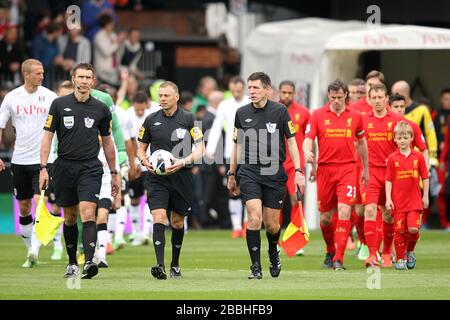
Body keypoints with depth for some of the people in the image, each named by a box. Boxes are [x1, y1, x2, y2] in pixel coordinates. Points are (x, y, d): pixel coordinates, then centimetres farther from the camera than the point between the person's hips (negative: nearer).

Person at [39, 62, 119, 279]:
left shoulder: (101, 109, 5)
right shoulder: (59, 105, 1)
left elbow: (107, 142, 14)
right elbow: (47, 136, 2)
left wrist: (113, 173, 16)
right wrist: (43, 167, -6)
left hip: (90, 169, -1)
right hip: (64, 166, 1)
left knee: (88, 214, -17)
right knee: (70, 217, 10)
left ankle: (89, 262, -25)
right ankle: (72, 263, 24)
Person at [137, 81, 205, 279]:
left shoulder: (188, 119, -1)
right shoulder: (151, 120, 6)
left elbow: (200, 149, -2)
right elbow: (141, 148, 15)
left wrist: (183, 162, -17)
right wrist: (145, 161, -7)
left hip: (181, 177, 0)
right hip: (157, 178, 0)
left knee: (177, 222, 11)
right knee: (159, 217, -16)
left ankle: (175, 265, 27)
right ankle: (160, 265, -24)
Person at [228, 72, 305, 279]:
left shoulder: (280, 111, -1)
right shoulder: (242, 113, 5)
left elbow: (291, 141, 3)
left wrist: (298, 171, -4)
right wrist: (232, 174, 16)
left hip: (274, 173, 0)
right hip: (249, 172, 1)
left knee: (272, 224, 4)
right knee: (254, 218, -15)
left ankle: (273, 253, 36)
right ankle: (255, 267, -7)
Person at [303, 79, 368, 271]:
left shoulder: (355, 116, 6)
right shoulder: (318, 115, 2)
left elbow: (362, 142, 19)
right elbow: (308, 139, -3)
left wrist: (365, 170, 22)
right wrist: (308, 153, -26)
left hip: (347, 169, -1)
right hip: (325, 169, 1)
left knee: (344, 211, -15)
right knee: (326, 216, 6)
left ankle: (338, 258, -15)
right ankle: (330, 251, 32)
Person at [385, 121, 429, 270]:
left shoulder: (418, 157, 2)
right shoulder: (392, 158, 1)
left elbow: (425, 178, 8)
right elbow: (388, 180, 1)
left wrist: (425, 196, 6)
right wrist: (388, 198, -6)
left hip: (414, 200, 0)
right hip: (398, 201, 0)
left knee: (413, 228, -11)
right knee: (399, 231, 0)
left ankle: (410, 251, 17)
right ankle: (400, 259, 12)